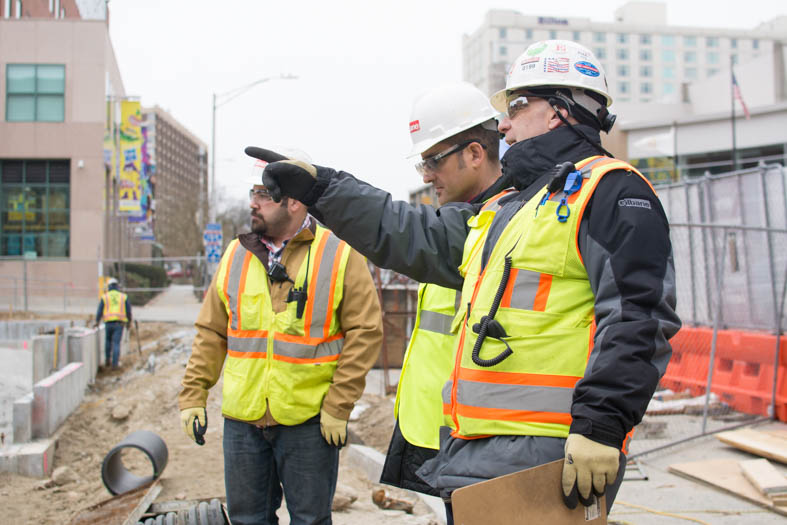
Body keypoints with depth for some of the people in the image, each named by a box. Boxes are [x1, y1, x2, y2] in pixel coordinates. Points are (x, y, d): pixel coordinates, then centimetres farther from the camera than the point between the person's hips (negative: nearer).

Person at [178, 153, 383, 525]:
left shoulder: (340, 256, -7)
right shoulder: (236, 255, 8)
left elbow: (366, 331, -9)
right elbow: (211, 332, 11)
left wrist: (338, 406, -12)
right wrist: (192, 395, 4)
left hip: (309, 421, -4)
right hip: (242, 419, 4)